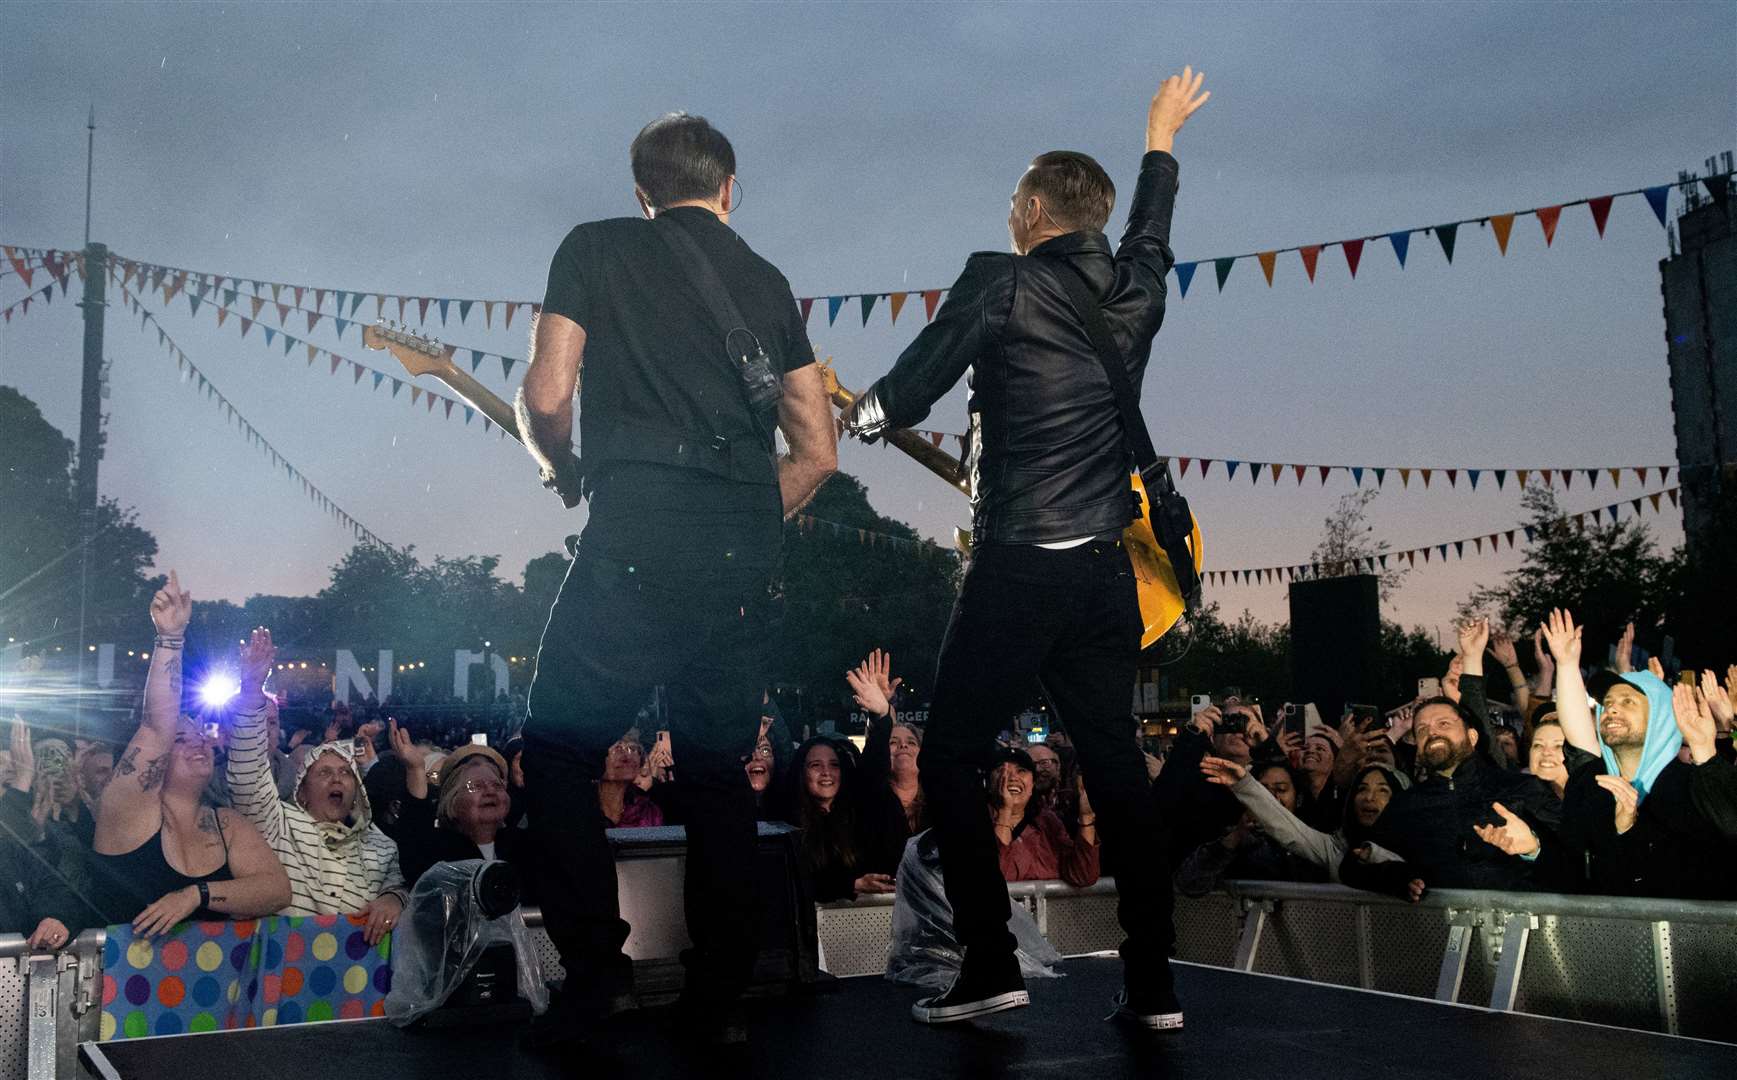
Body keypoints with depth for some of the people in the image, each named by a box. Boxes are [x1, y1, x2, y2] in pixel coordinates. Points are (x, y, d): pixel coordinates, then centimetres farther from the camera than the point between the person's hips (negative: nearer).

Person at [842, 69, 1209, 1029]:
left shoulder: (999, 281, -5)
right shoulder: (1135, 292, 10)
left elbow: (904, 395, -4)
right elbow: (1151, 230, 33)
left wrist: (853, 416, 17)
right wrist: (1160, 138, 49)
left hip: (1016, 568, -6)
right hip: (1108, 571, 6)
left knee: (949, 762, 4)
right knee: (1114, 764, 10)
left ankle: (991, 966, 2)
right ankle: (1152, 983, 12)